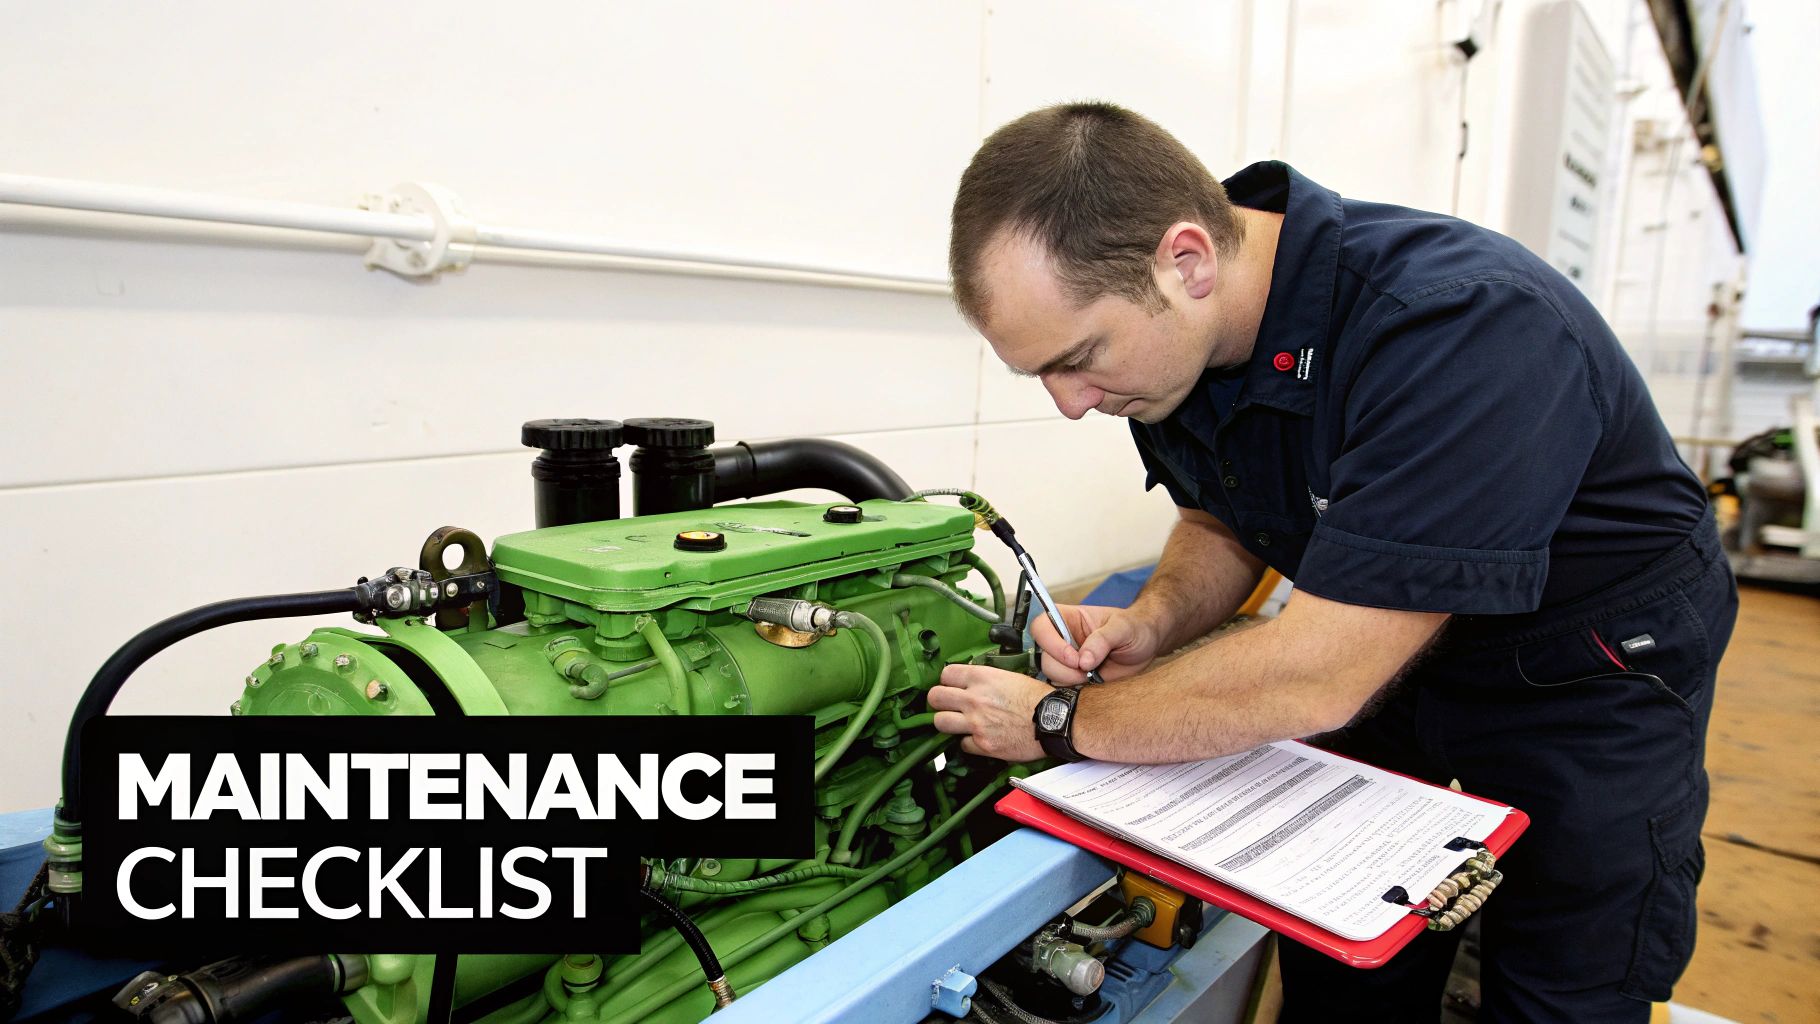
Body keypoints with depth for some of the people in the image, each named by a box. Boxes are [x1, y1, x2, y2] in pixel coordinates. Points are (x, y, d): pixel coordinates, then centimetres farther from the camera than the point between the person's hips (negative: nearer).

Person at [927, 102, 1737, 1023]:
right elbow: (1222, 523, 5)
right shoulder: (1172, 338, -13)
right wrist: (1153, 621, -16)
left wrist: (1060, 720, -25)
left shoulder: (1462, 324, -37)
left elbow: (1319, 679, -36)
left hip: (1591, 676, -5)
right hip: (1399, 647, 6)